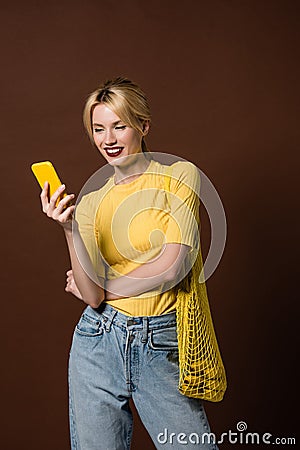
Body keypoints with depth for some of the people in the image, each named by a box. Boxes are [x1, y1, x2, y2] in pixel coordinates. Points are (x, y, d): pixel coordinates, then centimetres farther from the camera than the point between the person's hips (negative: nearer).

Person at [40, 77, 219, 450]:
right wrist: (69, 229, -18)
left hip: (162, 346, -2)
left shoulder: (180, 175, -3)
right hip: (99, 343, 3)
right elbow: (92, 296, -6)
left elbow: (172, 268, -12)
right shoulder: (91, 203, 5)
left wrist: (104, 287, -2)